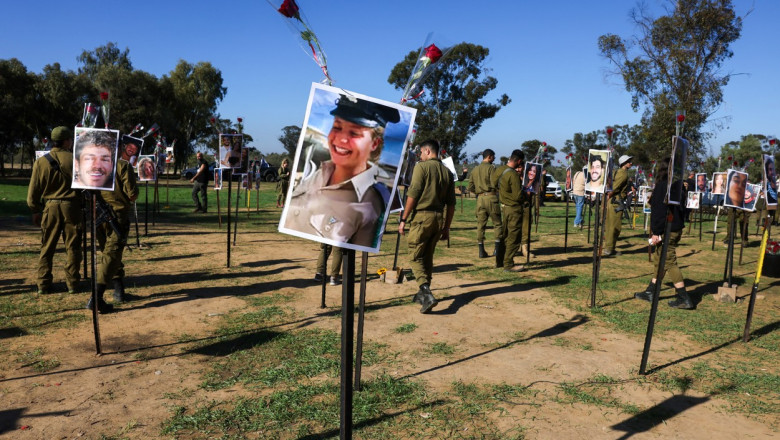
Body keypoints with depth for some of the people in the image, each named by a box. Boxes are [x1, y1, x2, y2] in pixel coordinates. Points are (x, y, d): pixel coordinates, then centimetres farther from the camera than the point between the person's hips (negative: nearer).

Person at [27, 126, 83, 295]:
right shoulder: (75, 159, -5)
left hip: (50, 207, 2)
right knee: (72, 247, 6)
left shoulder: (41, 162, 1)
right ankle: (72, 283, 8)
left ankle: (43, 284, 12)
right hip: (72, 206, -2)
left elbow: (33, 190, 4)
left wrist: (35, 210, 12)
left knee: (47, 247, 10)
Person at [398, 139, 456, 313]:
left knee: (416, 258, -1)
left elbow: (413, 195, -12)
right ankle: (423, 293, 27)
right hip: (439, 218, 6)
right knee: (428, 257, 18)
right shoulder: (447, 172, 12)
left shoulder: (422, 167, -4)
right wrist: (446, 227, 17)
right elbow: (451, 203, 11)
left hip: (421, 216, -6)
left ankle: (427, 294, -18)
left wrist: (404, 219, -6)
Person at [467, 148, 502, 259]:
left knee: (480, 224, 6)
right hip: (491, 197, -5)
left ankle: (481, 251, 7)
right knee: (497, 223, 5)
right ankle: (497, 248, 3)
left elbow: (470, 188, 12)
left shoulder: (475, 169, 12)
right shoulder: (491, 168, -6)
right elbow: (494, 184, -14)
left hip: (480, 198, 5)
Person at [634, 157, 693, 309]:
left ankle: (683, 298, -4)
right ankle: (650, 292, 24)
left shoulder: (662, 186, -15)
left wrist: (656, 232, -18)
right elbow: (680, 207, 17)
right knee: (659, 260, 15)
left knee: (669, 262, -5)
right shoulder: (677, 185, 11)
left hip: (666, 230, -9)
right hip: (676, 228, 9)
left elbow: (659, 210, -19)